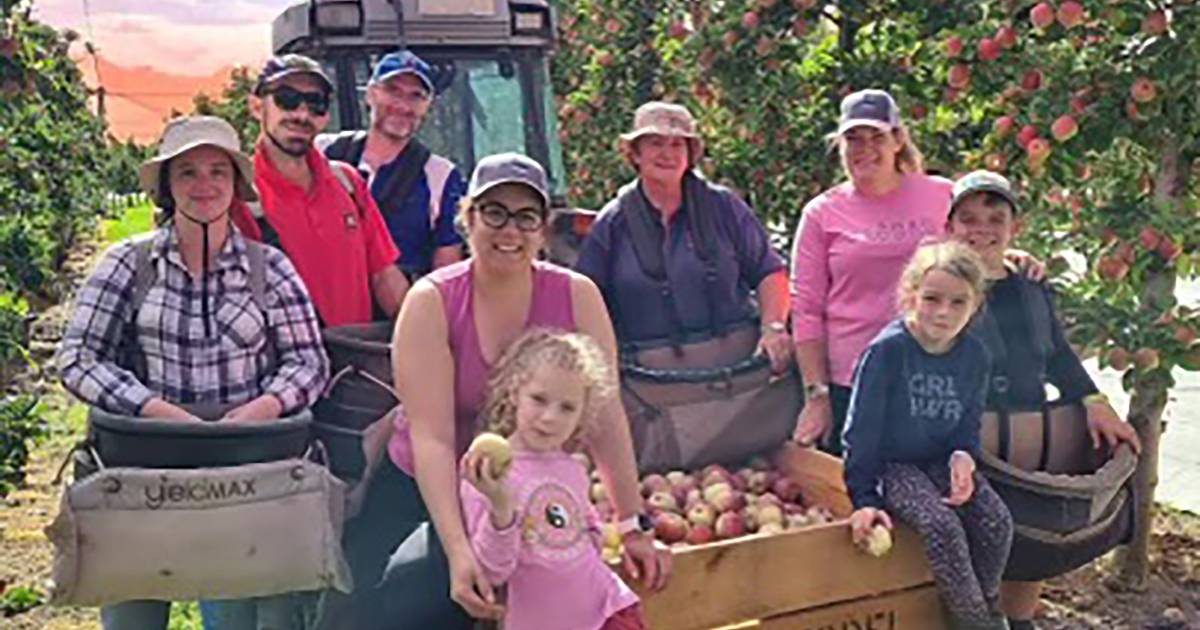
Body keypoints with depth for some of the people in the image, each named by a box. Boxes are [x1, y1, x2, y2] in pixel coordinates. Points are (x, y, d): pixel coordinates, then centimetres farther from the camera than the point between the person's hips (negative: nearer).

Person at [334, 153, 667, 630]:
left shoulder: (576, 297, -10)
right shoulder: (432, 302, -14)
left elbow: (604, 418, -9)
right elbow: (431, 438, -21)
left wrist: (633, 525, -9)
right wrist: (459, 551, -30)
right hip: (418, 489, 1)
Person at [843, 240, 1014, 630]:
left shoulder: (974, 355, -1)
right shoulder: (888, 350, -18)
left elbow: (968, 426, 8)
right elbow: (862, 428, -15)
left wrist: (963, 458, -16)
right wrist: (865, 499, -17)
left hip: (942, 461, 5)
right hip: (892, 465, -5)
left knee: (996, 520, -16)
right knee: (942, 525, -27)